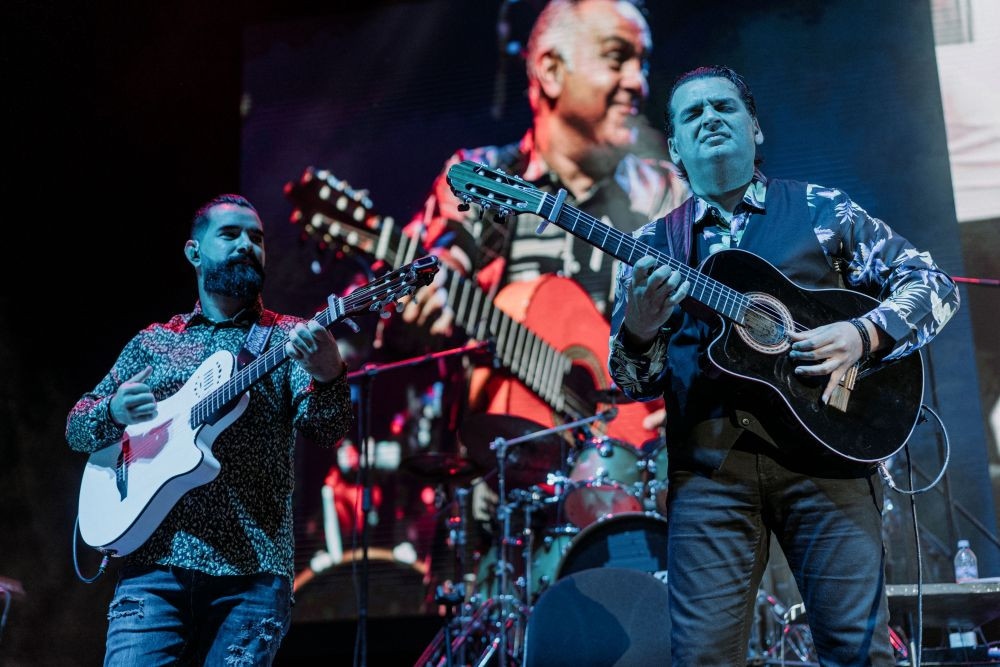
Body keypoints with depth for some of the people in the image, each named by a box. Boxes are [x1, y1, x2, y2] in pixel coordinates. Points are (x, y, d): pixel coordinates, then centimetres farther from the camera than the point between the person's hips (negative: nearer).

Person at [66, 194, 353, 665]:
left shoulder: (289, 339, 8)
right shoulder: (152, 343, 15)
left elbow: (325, 427, -7)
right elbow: (76, 426, 17)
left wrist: (326, 377, -30)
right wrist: (113, 412, -7)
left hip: (252, 572, -1)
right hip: (156, 559, 2)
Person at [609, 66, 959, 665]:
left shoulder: (822, 210, 12)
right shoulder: (654, 245, 14)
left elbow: (934, 284, 8)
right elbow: (637, 382, 10)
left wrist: (864, 334, -10)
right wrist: (639, 329, -12)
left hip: (825, 449, 0)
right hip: (708, 465, 1)